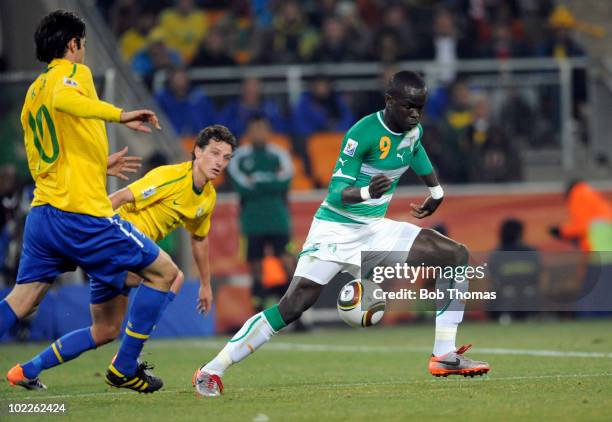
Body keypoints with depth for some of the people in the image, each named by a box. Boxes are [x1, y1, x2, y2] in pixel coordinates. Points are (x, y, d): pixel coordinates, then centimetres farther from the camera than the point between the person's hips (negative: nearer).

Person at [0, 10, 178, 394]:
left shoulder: (32, 93, 21)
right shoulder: (73, 72, -4)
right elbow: (63, 99, -30)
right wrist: (120, 115, -34)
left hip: (42, 213, 8)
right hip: (83, 214, -8)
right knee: (164, 272, 4)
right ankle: (125, 368, 3)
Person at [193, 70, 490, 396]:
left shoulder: (413, 131, 1)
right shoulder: (363, 133, -21)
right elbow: (336, 194, -23)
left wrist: (436, 192, 38)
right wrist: (367, 192, -43)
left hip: (374, 230, 7)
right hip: (336, 231, -7)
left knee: (457, 257, -2)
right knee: (293, 305, -19)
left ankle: (444, 357, -1)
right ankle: (212, 370, -13)